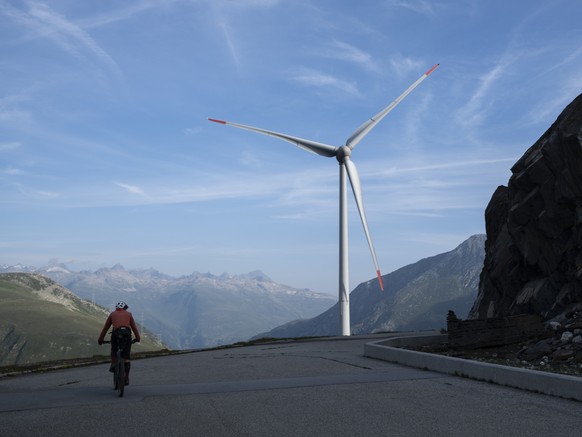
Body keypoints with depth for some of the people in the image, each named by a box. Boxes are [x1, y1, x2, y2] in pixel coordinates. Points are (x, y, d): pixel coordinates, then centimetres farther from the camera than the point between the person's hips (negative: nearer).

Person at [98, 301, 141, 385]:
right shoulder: (128, 314, 25)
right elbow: (134, 326, 23)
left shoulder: (112, 314, 25)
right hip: (127, 333, 0)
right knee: (126, 357, 8)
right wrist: (137, 338, 30)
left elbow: (105, 327, 25)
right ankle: (126, 378, 6)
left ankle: (113, 365, 9)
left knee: (114, 350, 30)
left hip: (116, 333, 0)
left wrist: (100, 339, 30)